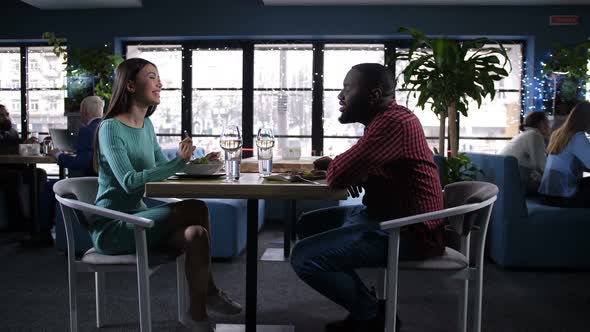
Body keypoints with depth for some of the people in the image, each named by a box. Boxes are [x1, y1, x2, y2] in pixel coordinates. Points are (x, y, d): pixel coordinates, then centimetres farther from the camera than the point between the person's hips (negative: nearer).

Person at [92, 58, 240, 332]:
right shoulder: (110, 128, -15)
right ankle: (209, 293, -3)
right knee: (196, 209, -22)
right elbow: (129, 181, -26)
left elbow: (161, 166, 15)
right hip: (111, 228, -7)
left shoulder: (146, 125, 9)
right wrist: (179, 161, -32)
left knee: (196, 234, -18)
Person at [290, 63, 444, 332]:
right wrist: (335, 164, -1)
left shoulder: (393, 121, -22)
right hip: (386, 216, 11)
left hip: (406, 231, -11)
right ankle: (364, 305, 16)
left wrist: (331, 166, -3)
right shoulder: (387, 118, 12)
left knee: (304, 257, -18)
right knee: (308, 225, 16)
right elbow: (357, 168, 21)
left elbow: (339, 176, -26)